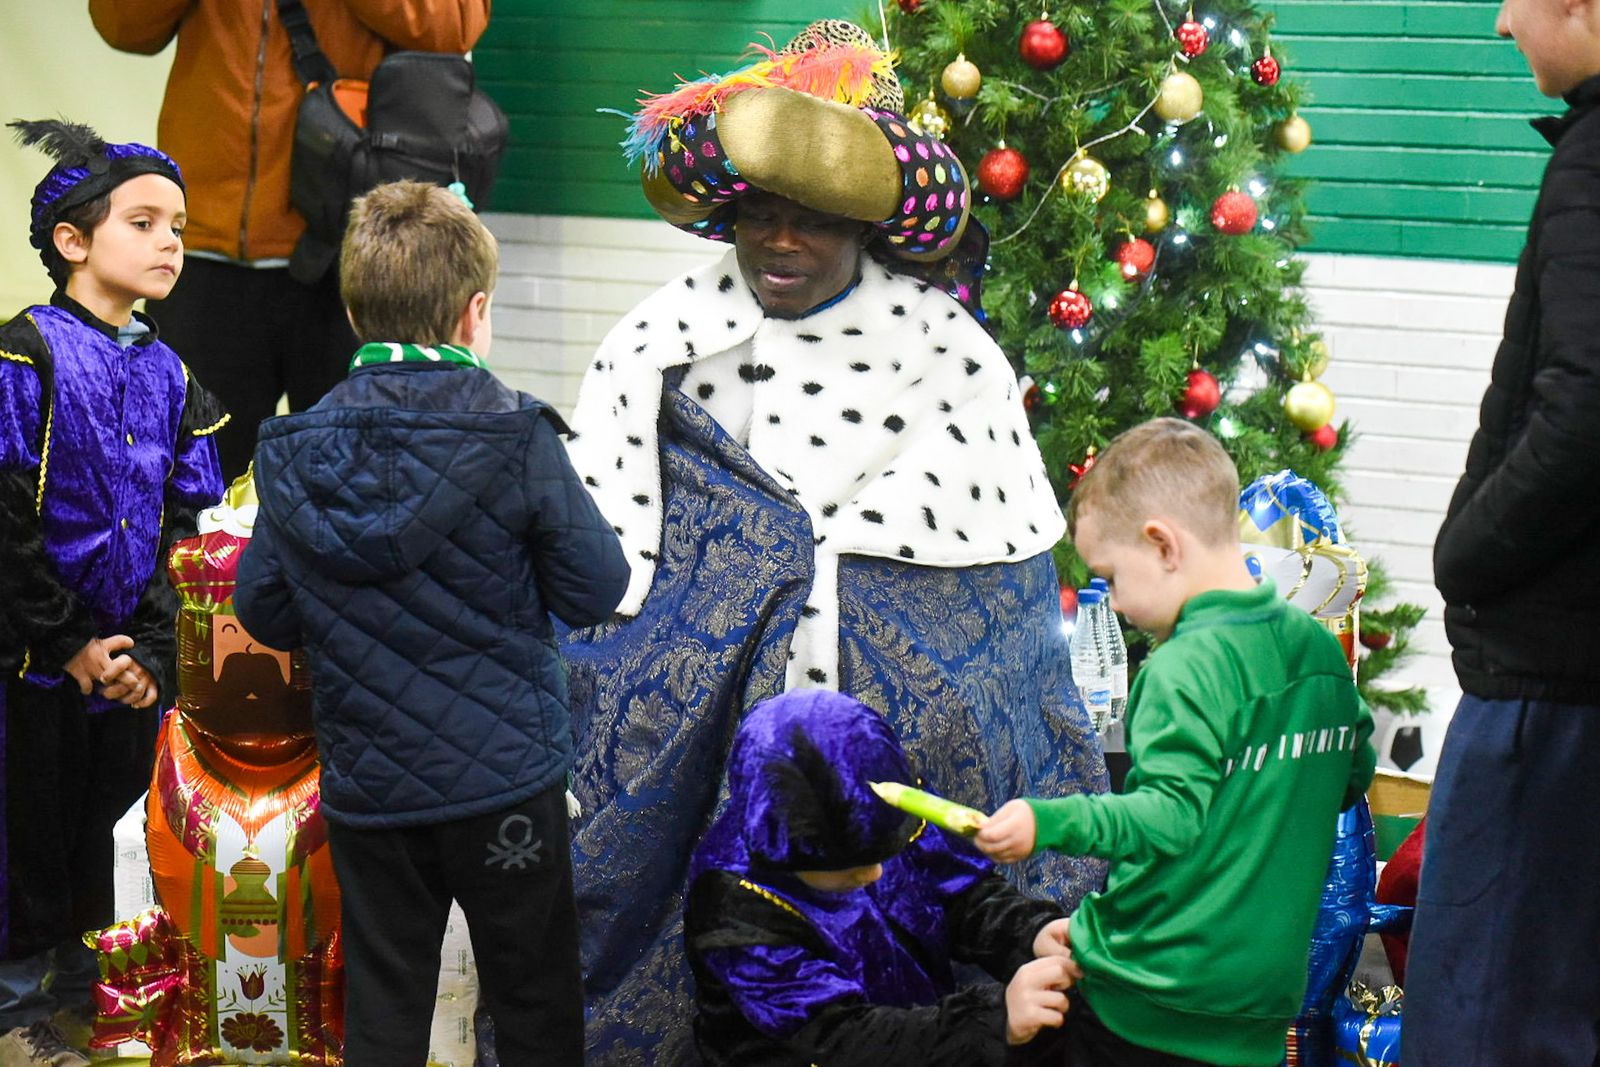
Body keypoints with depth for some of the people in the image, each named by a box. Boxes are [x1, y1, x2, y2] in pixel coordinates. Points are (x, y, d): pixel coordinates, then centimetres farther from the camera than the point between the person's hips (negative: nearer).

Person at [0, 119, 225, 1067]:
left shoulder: (168, 374, 7)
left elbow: (186, 527, 7)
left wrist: (151, 652, -6)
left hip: (128, 662, 5)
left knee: (98, 820, 16)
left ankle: (76, 988, 33)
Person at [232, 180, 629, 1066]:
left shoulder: (296, 453, -4)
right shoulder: (515, 438, -14)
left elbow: (263, 611, 3)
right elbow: (596, 590, -9)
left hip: (366, 786, 3)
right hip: (506, 781, -3)